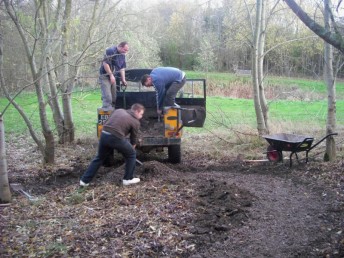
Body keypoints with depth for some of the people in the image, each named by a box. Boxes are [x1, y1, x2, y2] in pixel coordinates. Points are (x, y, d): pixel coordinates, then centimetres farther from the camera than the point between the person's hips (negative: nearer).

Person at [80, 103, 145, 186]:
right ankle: (128, 179, 23)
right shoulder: (135, 121, 11)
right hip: (116, 137, -5)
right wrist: (132, 147, 36)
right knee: (131, 155, 19)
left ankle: (84, 180, 27)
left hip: (104, 134, 5)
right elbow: (134, 139, 18)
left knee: (99, 158, 24)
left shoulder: (118, 110, 24)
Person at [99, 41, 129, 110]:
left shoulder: (122, 55, 10)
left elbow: (122, 68, 14)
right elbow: (105, 63, -21)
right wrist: (111, 75, -21)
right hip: (105, 76, -8)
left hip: (114, 77, 8)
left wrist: (123, 79, 6)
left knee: (114, 98, 8)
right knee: (107, 98, -15)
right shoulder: (111, 51, -15)